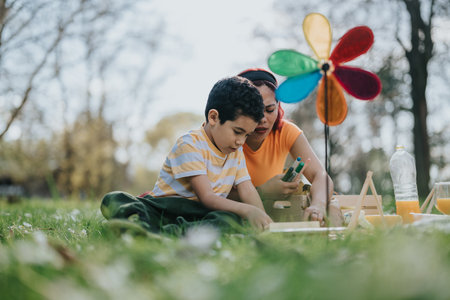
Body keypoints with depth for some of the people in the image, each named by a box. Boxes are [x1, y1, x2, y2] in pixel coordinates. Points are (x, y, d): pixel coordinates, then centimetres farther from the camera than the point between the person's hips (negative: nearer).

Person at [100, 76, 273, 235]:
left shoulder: (236, 152, 13)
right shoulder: (190, 145, -12)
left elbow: (248, 191, 6)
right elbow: (206, 197, -19)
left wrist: (262, 218, -14)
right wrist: (246, 210, -31)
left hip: (200, 215, 4)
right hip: (163, 207, -4)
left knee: (231, 219, -31)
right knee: (113, 200, -29)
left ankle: (168, 233, -46)